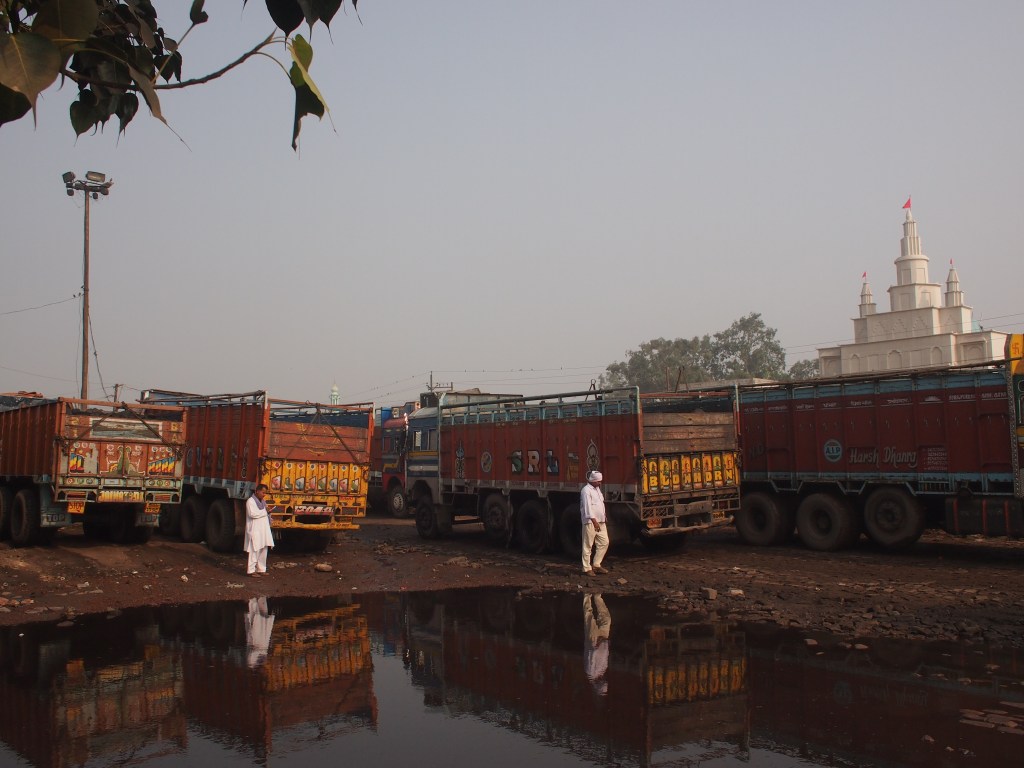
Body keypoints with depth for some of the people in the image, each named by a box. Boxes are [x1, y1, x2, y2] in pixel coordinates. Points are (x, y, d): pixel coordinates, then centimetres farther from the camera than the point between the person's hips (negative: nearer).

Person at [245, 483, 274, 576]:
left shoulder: (262, 501, 20)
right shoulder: (250, 501, -8)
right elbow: (252, 513, -21)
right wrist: (265, 511, -14)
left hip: (263, 529, 9)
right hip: (255, 530, -9)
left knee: (264, 549, 8)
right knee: (255, 550, -8)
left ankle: (261, 569, 15)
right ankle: (251, 570, -4)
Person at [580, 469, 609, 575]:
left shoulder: (597, 489, 17)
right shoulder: (586, 490, -12)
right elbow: (587, 507, -20)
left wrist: (603, 518, 20)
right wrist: (594, 521, -25)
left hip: (600, 522, 9)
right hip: (590, 522, -9)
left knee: (604, 543, 9)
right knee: (588, 545, -3)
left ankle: (596, 565, 19)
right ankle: (587, 569, 3)